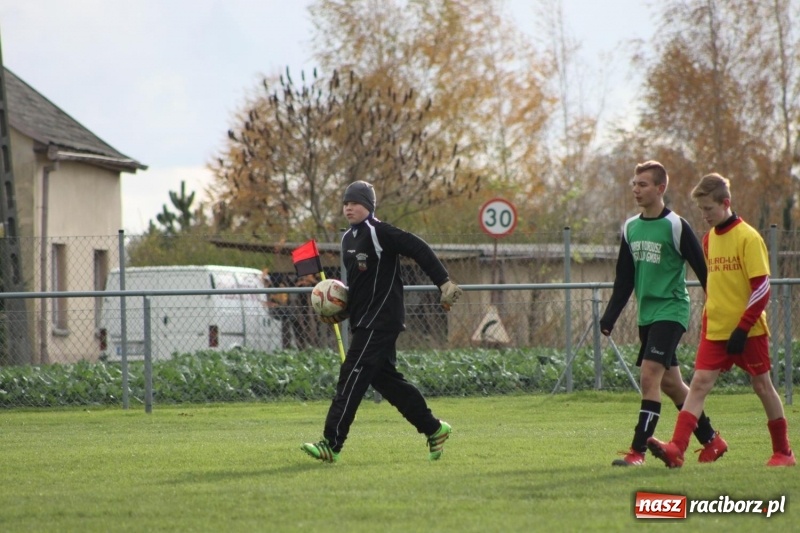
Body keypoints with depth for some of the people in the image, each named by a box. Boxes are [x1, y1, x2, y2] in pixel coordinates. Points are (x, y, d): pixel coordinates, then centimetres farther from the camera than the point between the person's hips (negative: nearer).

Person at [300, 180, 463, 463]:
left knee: (352, 377, -13)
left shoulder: (378, 232, -12)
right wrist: (342, 312, 11)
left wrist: (444, 283, -18)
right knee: (385, 379, 13)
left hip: (381, 320, -10)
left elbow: (419, 249, -16)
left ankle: (331, 444, -15)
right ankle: (433, 429, 24)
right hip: (363, 322, 10)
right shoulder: (348, 239, 16)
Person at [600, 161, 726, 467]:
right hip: (647, 314, 8)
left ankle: (638, 451, -18)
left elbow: (703, 272, -7)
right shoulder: (630, 228, 10)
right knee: (670, 382, 12)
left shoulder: (676, 227, -10)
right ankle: (711, 441, 25)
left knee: (649, 375, -17)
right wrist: (609, 318, 9)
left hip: (671, 311, -8)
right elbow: (624, 281, 16)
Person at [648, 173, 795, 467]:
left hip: (747, 330, -6)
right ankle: (677, 449, -19)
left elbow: (762, 287, -15)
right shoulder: (709, 239, 10)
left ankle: (783, 452, 19)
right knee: (699, 383, -7)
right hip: (715, 330, 6)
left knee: (762, 385, 5)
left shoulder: (748, 237, -12)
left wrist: (743, 327, -18)